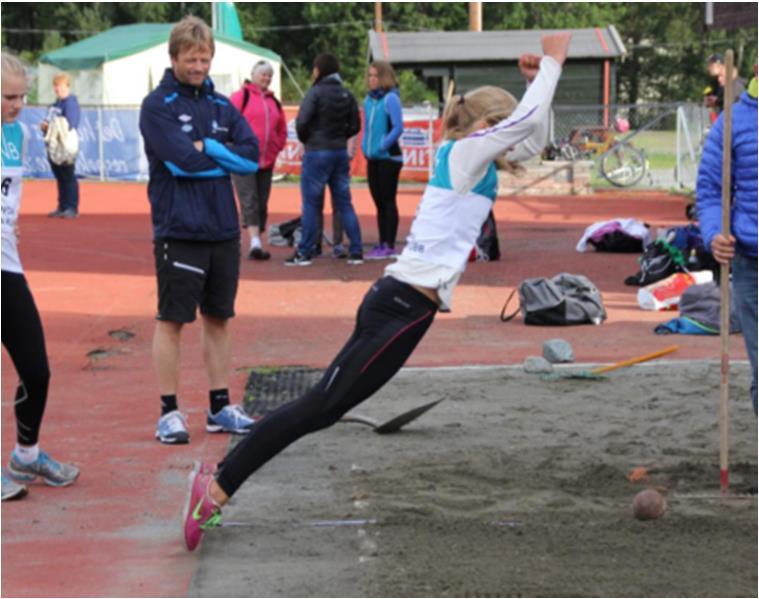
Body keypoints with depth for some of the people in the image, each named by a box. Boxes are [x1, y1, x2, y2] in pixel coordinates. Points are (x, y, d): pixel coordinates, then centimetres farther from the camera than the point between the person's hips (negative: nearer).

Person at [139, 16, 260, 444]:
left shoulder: (223, 107, 11)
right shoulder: (157, 106, -5)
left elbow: (251, 156, -1)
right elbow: (183, 160, -18)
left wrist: (205, 148, -11)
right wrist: (225, 157, -4)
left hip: (224, 231, 5)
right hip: (179, 231, -5)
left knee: (219, 319, 11)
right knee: (172, 320, 0)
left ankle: (221, 408, 20)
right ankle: (169, 412, 7)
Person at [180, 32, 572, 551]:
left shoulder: (465, 159, 19)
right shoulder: (465, 152, -6)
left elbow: (532, 141, 29)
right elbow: (526, 121, -14)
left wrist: (538, 79, 19)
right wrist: (553, 60, -3)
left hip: (399, 303, 10)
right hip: (403, 308, -10)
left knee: (322, 409, 9)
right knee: (318, 408, -9)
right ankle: (218, 487, -8)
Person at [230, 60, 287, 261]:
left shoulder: (273, 102, 16)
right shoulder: (241, 96, -3)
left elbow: (282, 130, 24)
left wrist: (277, 147, 11)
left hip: (267, 161, 6)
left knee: (262, 204, 6)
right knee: (249, 200, -14)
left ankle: (256, 245, 12)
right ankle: (255, 242, -23)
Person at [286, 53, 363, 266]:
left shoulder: (316, 92, -12)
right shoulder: (347, 95, 6)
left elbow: (302, 122, -18)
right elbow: (355, 126, 6)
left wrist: (305, 139, 0)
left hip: (316, 152, -5)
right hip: (340, 152, 5)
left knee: (311, 204, 0)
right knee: (344, 203, 10)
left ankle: (304, 253, 2)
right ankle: (356, 251, 7)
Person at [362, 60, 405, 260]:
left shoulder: (390, 99, -10)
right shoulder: (369, 99, 11)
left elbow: (398, 128, -16)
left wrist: (382, 146, -16)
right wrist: (365, 146, 8)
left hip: (388, 158, -7)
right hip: (373, 159, 7)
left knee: (388, 201, -3)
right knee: (379, 202, 10)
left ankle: (390, 246, 0)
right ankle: (382, 244, 16)